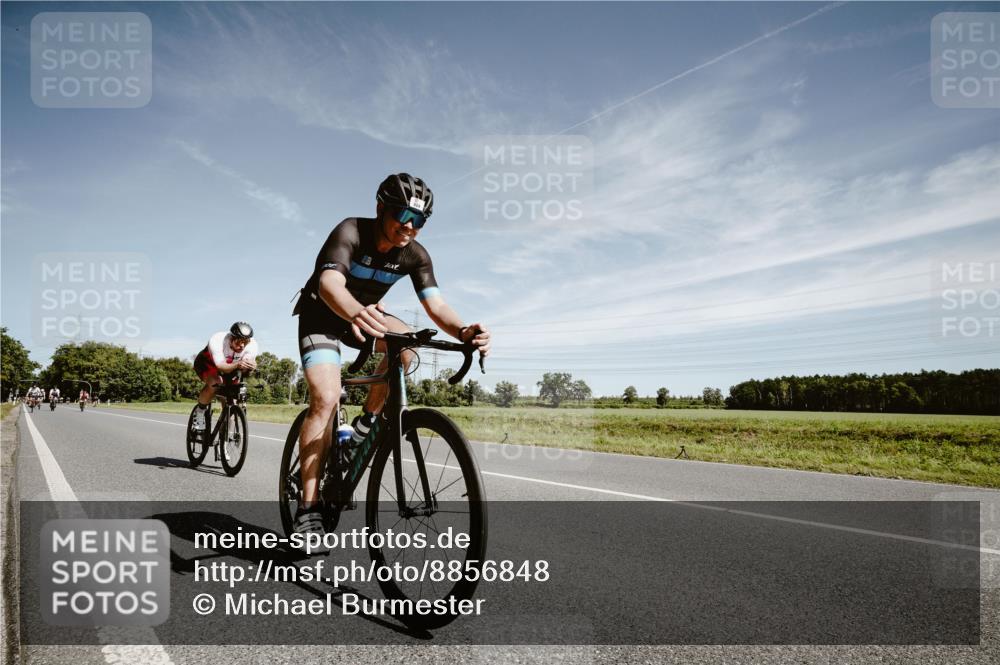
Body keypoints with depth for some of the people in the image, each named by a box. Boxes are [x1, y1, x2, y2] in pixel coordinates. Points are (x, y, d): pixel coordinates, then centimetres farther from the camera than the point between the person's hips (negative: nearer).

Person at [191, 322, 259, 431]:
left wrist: (250, 366, -62)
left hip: (230, 368, 3)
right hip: (207, 364, -3)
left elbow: (246, 365, -38)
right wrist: (237, 365, -67)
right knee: (214, 383, -34)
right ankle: (199, 412, -9)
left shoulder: (252, 344, -29)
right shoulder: (217, 340, -38)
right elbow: (221, 366, -47)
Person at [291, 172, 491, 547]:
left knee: (405, 340, -29)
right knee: (325, 399, -22)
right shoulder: (350, 232, -28)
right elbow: (329, 284, -45)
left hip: (364, 314, 4)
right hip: (321, 315, -4)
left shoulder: (415, 255, -15)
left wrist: (462, 331, -49)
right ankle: (309, 508, -16)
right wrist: (355, 313, -68)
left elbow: (435, 305, -26)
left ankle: (368, 421, -8)